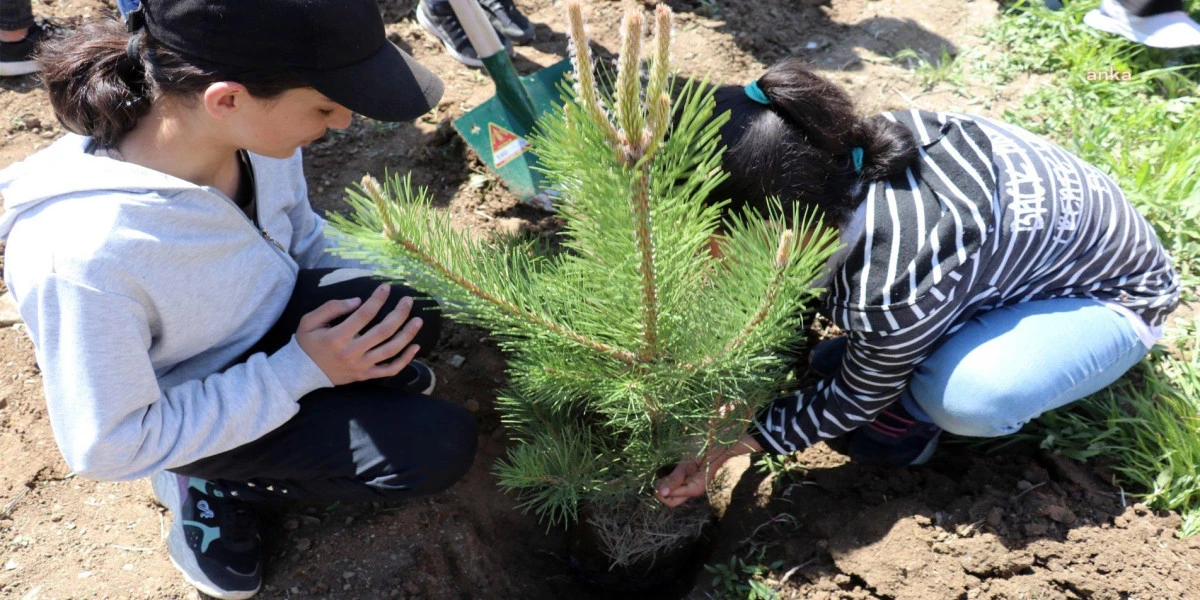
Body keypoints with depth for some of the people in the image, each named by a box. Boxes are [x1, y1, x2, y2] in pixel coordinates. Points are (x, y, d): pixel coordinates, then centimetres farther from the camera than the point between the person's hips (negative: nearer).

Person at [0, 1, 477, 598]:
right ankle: (214, 484, 3)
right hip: (187, 410, -5)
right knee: (436, 449, -18)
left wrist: (374, 301, -14)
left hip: (277, 315, 5)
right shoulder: (82, 254, -38)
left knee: (412, 315, -24)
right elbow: (111, 449, -25)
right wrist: (298, 371, -25)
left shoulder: (255, 128, -21)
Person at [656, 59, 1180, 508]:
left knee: (965, 397, -32)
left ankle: (911, 415, 1)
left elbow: (856, 401, -18)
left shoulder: (888, 287, -41)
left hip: (1116, 294, -6)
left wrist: (732, 443, -12)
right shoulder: (846, 147, -21)